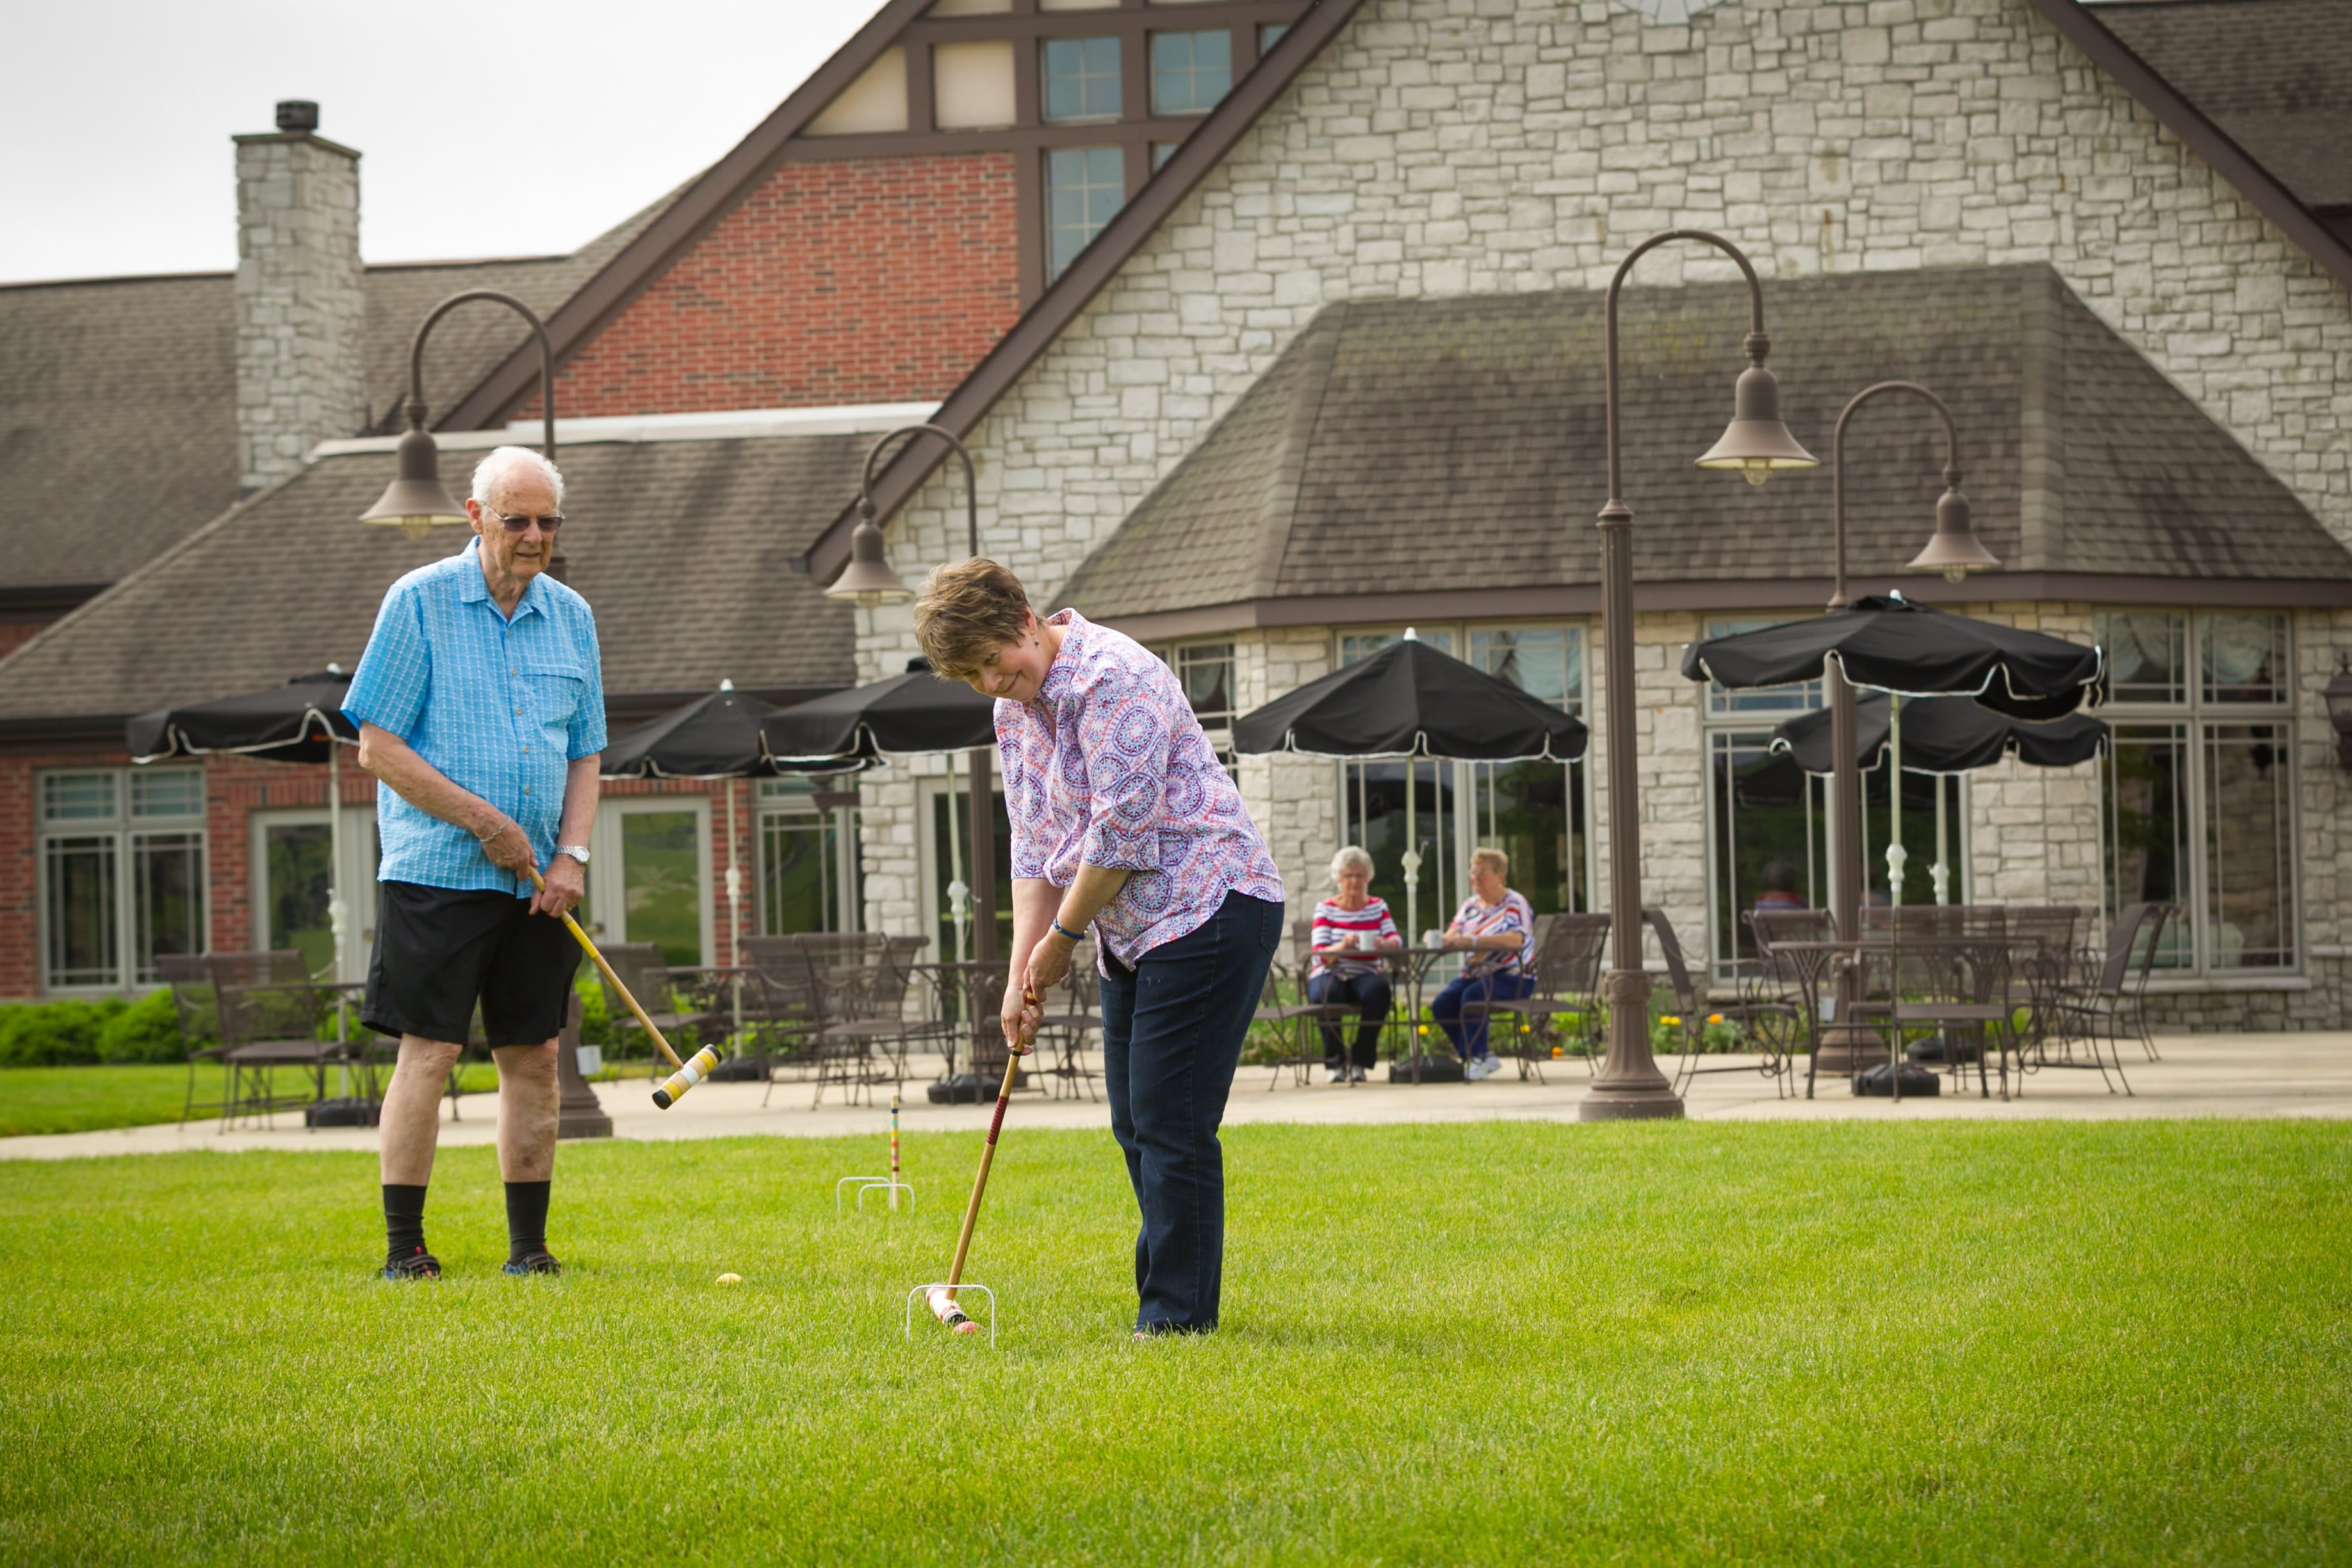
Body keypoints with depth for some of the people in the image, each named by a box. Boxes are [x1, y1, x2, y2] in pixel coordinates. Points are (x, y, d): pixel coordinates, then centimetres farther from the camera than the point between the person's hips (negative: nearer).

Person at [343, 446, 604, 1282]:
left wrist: (572, 854, 0)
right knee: (428, 1053, -8)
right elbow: (378, 747, -7)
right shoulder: (418, 603, -4)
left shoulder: (570, 616, 11)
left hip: (537, 886, 5)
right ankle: (404, 1246, -3)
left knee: (533, 1057, 5)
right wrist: (484, 822, -12)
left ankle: (529, 1244, 12)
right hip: (437, 870, -5)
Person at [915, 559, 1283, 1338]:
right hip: (1132, 932, 10)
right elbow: (1037, 847, 12)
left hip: (1207, 913, -10)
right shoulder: (1013, 710, 10)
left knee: (1170, 1121, -12)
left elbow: (1121, 829, -21)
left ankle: (1177, 1313, -7)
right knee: (1135, 1122, 11)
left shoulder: (1112, 678, -19)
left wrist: (1063, 937, -11)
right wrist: (1022, 972, 4)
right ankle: (1170, 1297, 19)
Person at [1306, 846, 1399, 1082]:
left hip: (1365, 974, 2)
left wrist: (1385, 944, -29)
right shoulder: (1325, 909, 4)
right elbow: (1320, 953, -10)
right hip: (1329, 974, -2)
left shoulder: (1378, 907, 11)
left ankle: (1360, 1062, -22)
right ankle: (1335, 1062, -18)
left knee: (1378, 990, -34)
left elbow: (1396, 941, -4)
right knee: (1327, 994, -37)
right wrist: (1342, 947, -32)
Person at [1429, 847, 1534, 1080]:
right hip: (1474, 974, 7)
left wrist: (1472, 941, -32)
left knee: (1472, 996, -33)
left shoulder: (1515, 904, -6)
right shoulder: (1470, 905, 16)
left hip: (1511, 976, -7)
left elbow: (1515, 939, -24)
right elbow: (1453, 936, 6)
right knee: (1442, 1004, -18)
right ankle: (1482, 1057, -6)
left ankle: (1474, 1058, -25)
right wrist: (1449, 939, -22)